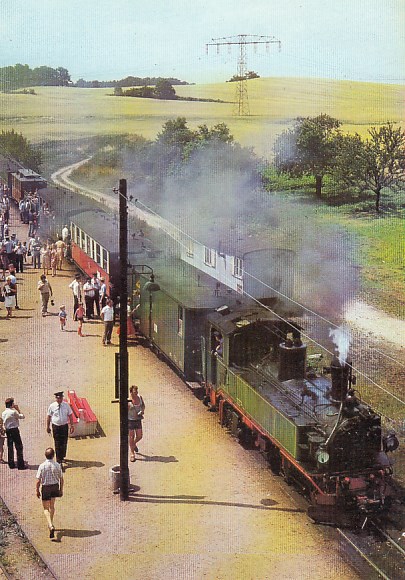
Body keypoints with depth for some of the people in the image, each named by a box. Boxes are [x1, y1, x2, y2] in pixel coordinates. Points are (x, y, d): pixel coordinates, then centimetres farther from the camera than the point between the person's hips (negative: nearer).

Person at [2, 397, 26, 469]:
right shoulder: (13, 412, -15)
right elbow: (22, 416, -4)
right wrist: (18, 409, 3)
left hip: (7, 430, 7)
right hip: (14, 429, -7)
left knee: (10, 447, 12)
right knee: (19, 447, -1)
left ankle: (11, 464, 14)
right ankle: (20, 464, -3)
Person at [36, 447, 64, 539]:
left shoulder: (42, 466, -17)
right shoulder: (58, 465, -10)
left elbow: (38, 481, -13)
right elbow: (61, 479, -1)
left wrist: (37, 491, 1)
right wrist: (61, 490, 12)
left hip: (45, 488, -3)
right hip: (55, 486, 3)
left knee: (46, 508, 5)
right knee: (52, 505, 24)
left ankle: (50, 525, -14)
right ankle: (51, 524, 38)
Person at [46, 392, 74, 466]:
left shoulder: (66, 405, -1)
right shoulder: (52, 406, -5)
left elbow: (70, 415, 4)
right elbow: (48, 416, 4)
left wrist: (71, 426, 1)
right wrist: (48, 427, 7)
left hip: (64, 426, 2)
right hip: (56, 426, -2)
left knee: (64, 443, 10)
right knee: (57, 444, -4)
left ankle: (62, 457, 30)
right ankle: (58, 460, 2)